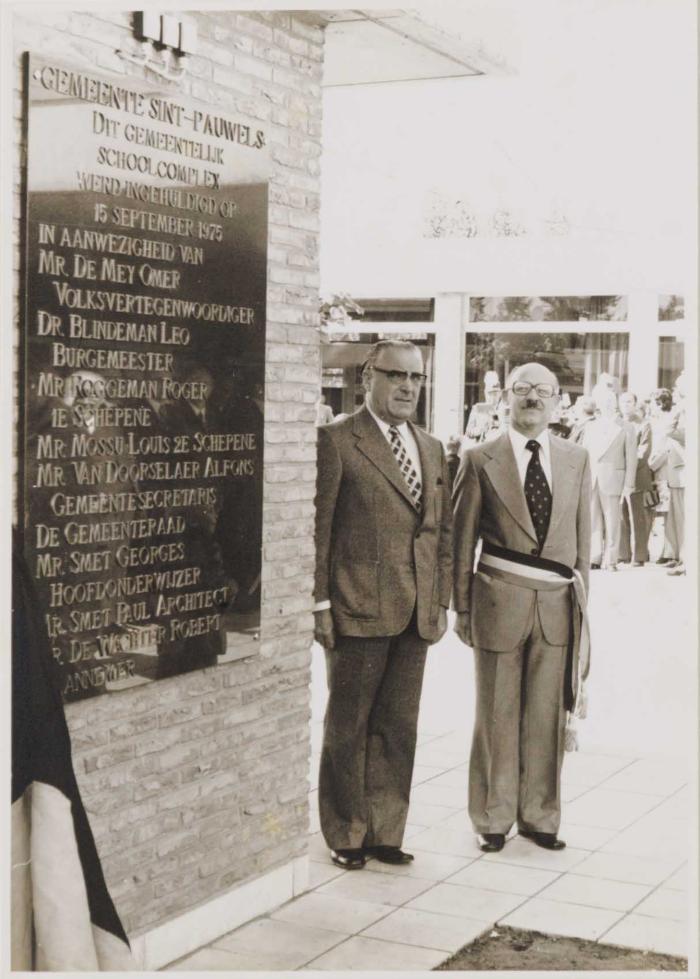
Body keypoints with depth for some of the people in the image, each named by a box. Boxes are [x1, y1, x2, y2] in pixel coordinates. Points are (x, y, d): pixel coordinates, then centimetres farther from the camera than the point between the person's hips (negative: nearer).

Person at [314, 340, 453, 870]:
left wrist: (442, 601, 11)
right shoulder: (336, 441, -6)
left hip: (417, 615, 6)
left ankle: (385, 832, 24)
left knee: (398, 728, 12)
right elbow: (317, 527, -8)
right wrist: (320, 603, -11)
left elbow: (443, 530, 16)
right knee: (348, 728, 7)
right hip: (358, 608, -6)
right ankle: (346, 835, 20)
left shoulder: (432, 448, 14)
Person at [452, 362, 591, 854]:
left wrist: (580, 601, 10)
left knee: (547, 717, 10)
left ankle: (539, 815, 25)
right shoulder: (481, 460, -1)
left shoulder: (577, 460, 7)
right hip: (500, 601, -2)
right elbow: (462, 539, 2)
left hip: (558, 605, 3)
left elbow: (583, 539, 11)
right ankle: (493, 819, 21)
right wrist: (462, 607, 1)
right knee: (497, 716, 8)